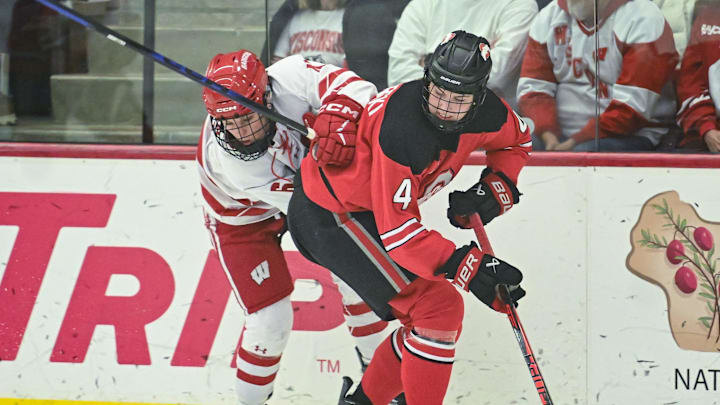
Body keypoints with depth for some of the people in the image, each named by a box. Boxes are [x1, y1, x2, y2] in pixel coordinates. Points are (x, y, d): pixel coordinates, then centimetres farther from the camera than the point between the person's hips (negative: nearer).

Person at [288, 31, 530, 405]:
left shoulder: (486, 114, -12)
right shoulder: (402, 130, -35)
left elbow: (516, 141, 14)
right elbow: (397, 230, -33)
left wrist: (494, 192, -4)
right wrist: (468, 266, -38)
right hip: (329, 216, -9)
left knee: (434, 319, 10)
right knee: (439, 308, -17)